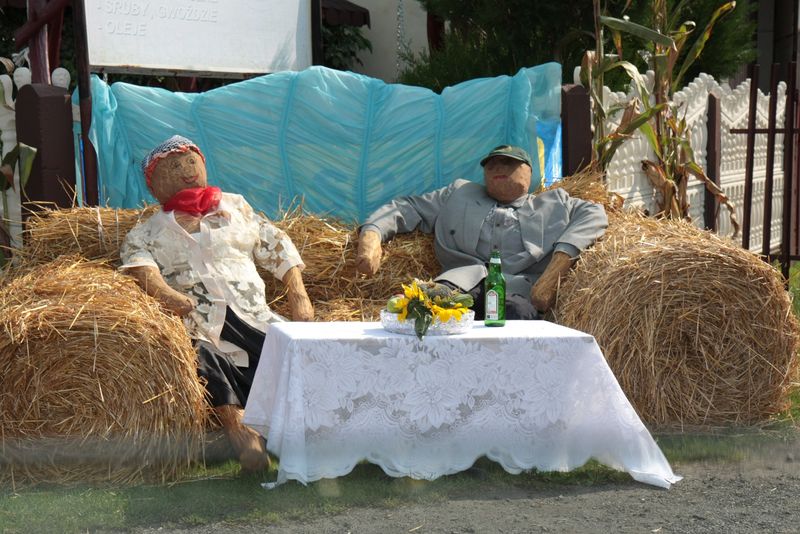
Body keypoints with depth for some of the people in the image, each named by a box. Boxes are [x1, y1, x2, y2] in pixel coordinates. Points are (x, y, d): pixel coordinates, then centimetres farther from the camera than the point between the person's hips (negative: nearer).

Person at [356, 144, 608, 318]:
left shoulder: (554, 203, 31)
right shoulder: (458, 194, 37)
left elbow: (594, 214, 13)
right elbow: (405, 208, 31)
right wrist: (371, 236, 6)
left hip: (517, 288, -1)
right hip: (462, 280, 1)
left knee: (519, 311, -40)